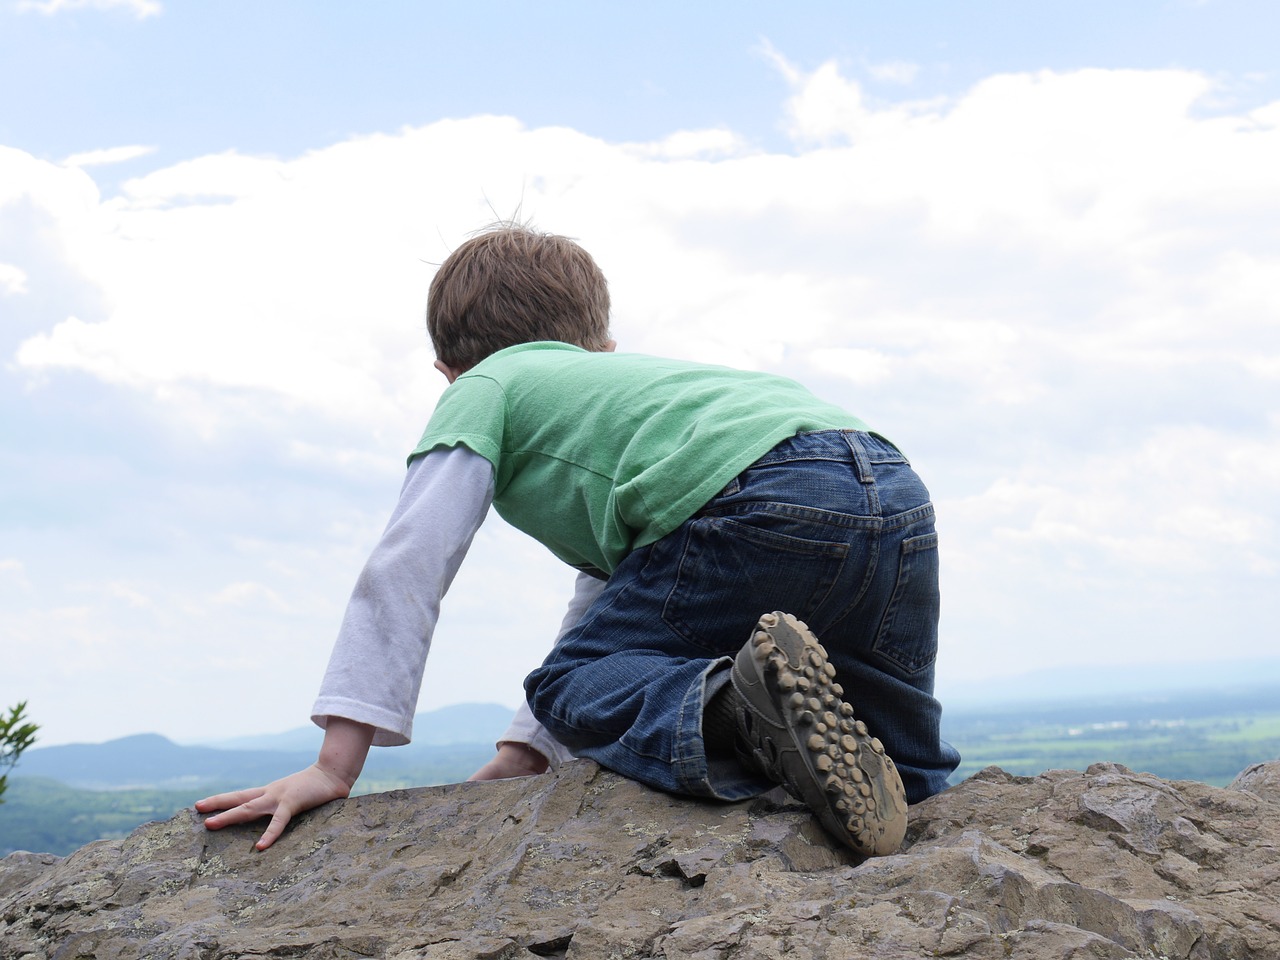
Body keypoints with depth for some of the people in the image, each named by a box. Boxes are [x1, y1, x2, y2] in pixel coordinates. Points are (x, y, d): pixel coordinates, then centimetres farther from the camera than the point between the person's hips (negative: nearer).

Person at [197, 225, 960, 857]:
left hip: (765, 507, -7)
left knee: (579, 689, 10)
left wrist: (337, 765, 9)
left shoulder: (486, 388, 20)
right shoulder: (625, 376, 41)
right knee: (903, 766, 25)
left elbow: (405, 570, 9)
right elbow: (603, 606, 41)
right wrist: (520, 759, 38)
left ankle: (735, 706, -20)